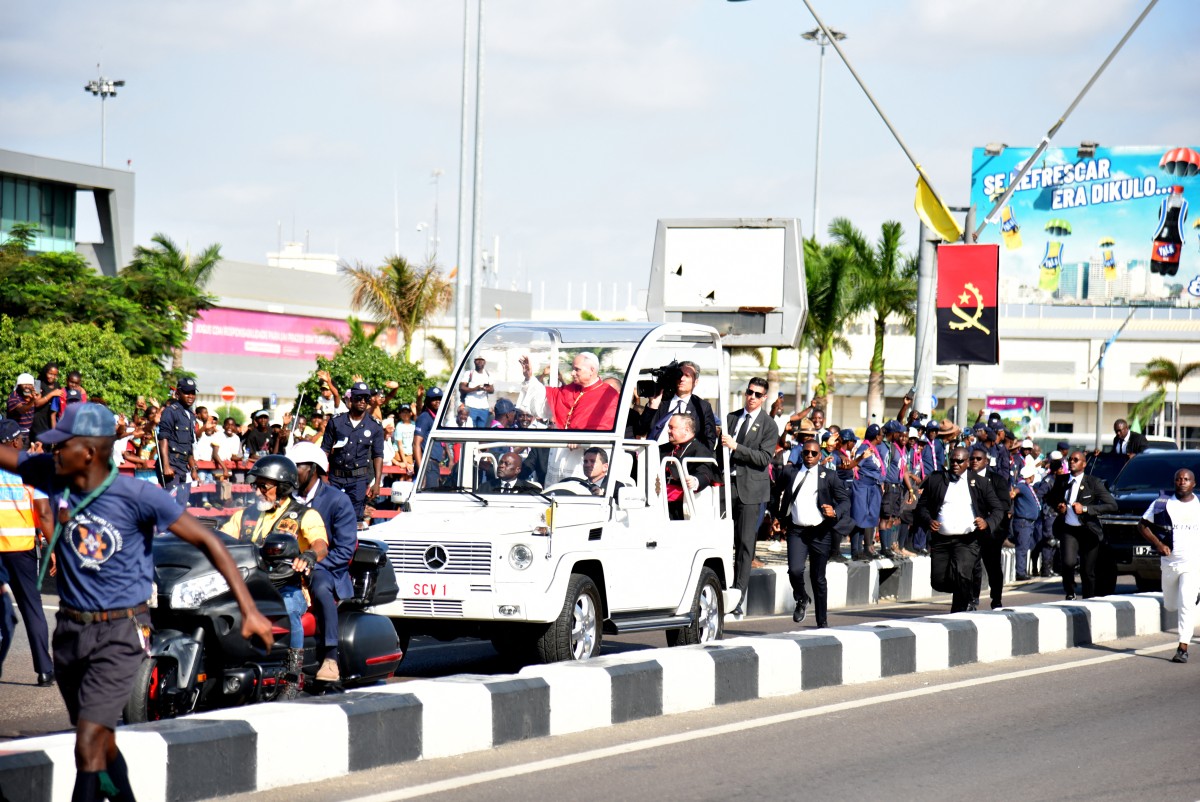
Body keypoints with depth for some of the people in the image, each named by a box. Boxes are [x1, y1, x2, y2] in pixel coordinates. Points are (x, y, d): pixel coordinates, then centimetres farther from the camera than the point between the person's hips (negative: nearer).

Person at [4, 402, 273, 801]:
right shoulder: (54, 477, -3)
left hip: (119, 633, -6)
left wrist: (249, 610, -18)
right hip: (69, 629, 6)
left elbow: (207, 541, -14)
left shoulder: (137, 496, -17)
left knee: (89, 745, -15)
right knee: (101, 742, 18)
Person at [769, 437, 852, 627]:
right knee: (795, 570, -19)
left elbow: (845, 500, 0)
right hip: (796, 531, 1)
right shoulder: (789, 472, 5)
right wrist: (775, 516, 19)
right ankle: (801, 600, 13)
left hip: (820, 533, -1)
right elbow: (776, 492, 23)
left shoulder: (829, 476, 0)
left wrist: (835, 513, -20)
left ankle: (822, 621, 21)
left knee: (818, 578, 7)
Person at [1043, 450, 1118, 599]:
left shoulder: (1093, 483, -8)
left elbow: (1112, 506, -12)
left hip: (1088, 531, -2)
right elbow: (1049, 498, 23)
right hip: (1068, 529, 2)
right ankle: (1070, 593, 3)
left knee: (1087, 571, 4)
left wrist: (1085, 509, -19)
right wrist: (1057, 506, -1)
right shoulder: (1061, 480, 3)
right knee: (1068, 562, -21)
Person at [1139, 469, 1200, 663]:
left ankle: (1183, 648, -15)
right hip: (1169, 562, 2)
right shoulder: (1162, 504, 1)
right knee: (1170, 606, 15)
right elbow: (1142, 525, 4)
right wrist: (1157, 543, -10)